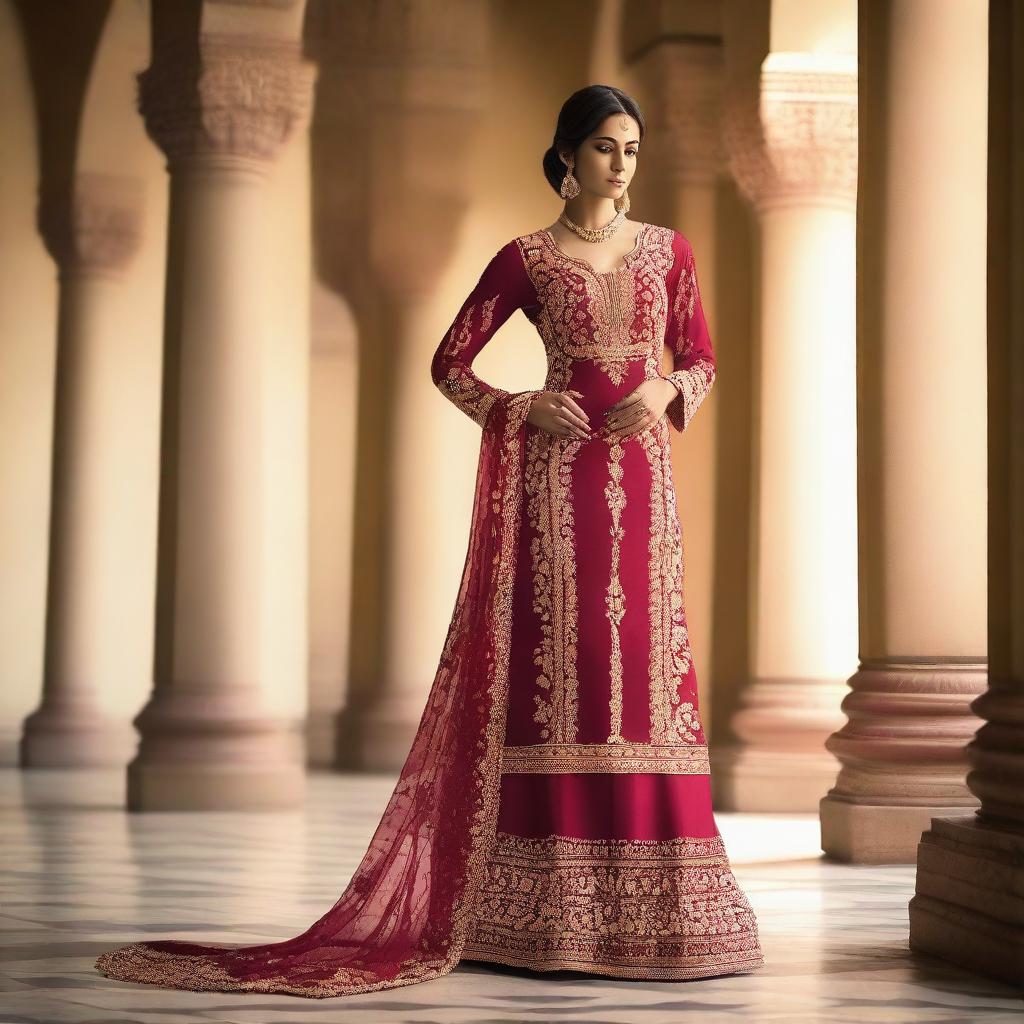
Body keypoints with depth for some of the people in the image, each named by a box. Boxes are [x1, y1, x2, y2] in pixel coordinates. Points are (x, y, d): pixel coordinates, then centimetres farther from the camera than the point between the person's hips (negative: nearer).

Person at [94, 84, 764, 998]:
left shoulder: (668, 250, 12)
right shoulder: (527, 259, 3)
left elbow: (701, 359, 16)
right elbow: (450, 364, 5)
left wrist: (667, 390, -5)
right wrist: (524, 410, -9)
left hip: (643, 471, 3)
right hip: (562, 472, -3)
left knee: (645, 667, 1)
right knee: (556, 665, -5)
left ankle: (644, 899, 8)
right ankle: (552, 902, 0)